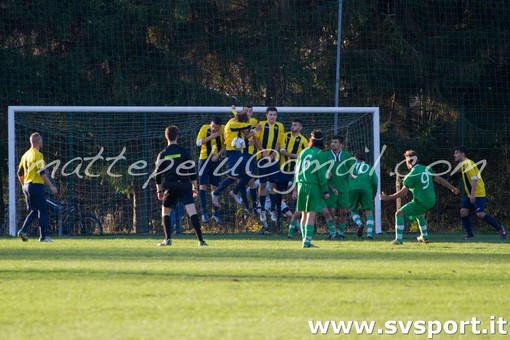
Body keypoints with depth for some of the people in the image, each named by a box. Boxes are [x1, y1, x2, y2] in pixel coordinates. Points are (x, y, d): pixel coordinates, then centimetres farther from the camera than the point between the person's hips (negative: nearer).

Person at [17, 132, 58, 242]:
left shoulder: (26, 155, 12)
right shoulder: (37, 155, -12)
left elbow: (20, 173, 17)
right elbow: (42, 172, -19)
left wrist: (23, 186, 30)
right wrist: (51, 186, -17)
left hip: (27, 186, 8)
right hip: (36, 186, -8)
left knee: (33, 211, 15)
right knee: (43, 210, 0)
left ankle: (23, 231, -1)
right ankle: (43, 236, 0)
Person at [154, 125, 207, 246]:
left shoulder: (162, 154, 4)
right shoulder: (184, 152, 2)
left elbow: (158, 174, 6)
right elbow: (192, 171, 1)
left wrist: (159, 191, 15)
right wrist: (194, 187, 8)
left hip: (170, 187, 1)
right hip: (184, 185, -1)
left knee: (165, 212, 19)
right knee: (192, 212, -9)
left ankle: (168, 239, 9)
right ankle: (200, 240, -18)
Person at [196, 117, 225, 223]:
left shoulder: (223, 130, -6)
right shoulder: (205, 128, -6)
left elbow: (225, 145, -1)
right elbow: (198, 142, -11)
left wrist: (218, 155, -13)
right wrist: (211, 136, -19)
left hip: (215, 161, 1)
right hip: (204, 160, -1)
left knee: (215, 187, 5)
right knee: (203, 186, -5)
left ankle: (215, 212, 13)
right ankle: (204, 212, -2)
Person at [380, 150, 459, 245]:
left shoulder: (412, 175, -16)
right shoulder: (426, 169, 3)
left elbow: (403, 192, -19)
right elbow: (439, 179, 11)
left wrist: (387, 198, -13)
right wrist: (452, 188, 24)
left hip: (420, 203, -7)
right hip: (431, 201, 7)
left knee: (399, 214, -1)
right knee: (419, 214, 37)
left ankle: (398, 239, -8)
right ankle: (424, 237, 43)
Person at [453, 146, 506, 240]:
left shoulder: (468, 164, -16)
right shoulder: (463, 165, 14)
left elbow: (474, 179, -23)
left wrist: (473, 195, -25)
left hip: (478, 194, -10)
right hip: (470, 194, 10)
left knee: (480, 214, -15)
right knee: (463, 212, 1)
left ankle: (500, 229, -3)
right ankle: (470, 234, 9)